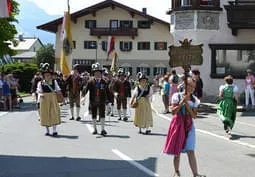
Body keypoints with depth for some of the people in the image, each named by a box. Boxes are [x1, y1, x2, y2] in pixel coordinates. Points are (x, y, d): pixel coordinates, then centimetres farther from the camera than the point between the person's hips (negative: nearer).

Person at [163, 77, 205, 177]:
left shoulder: (194, 99, 5)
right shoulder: (177, 96, -4)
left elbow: (194, 115, -1)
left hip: (189, 125, 2)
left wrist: (187, 104, -12)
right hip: (178, 124, -2)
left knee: (190, 151, -7)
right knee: (177, 150, 6)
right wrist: (182, 101, -18)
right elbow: (173, 111, -12)